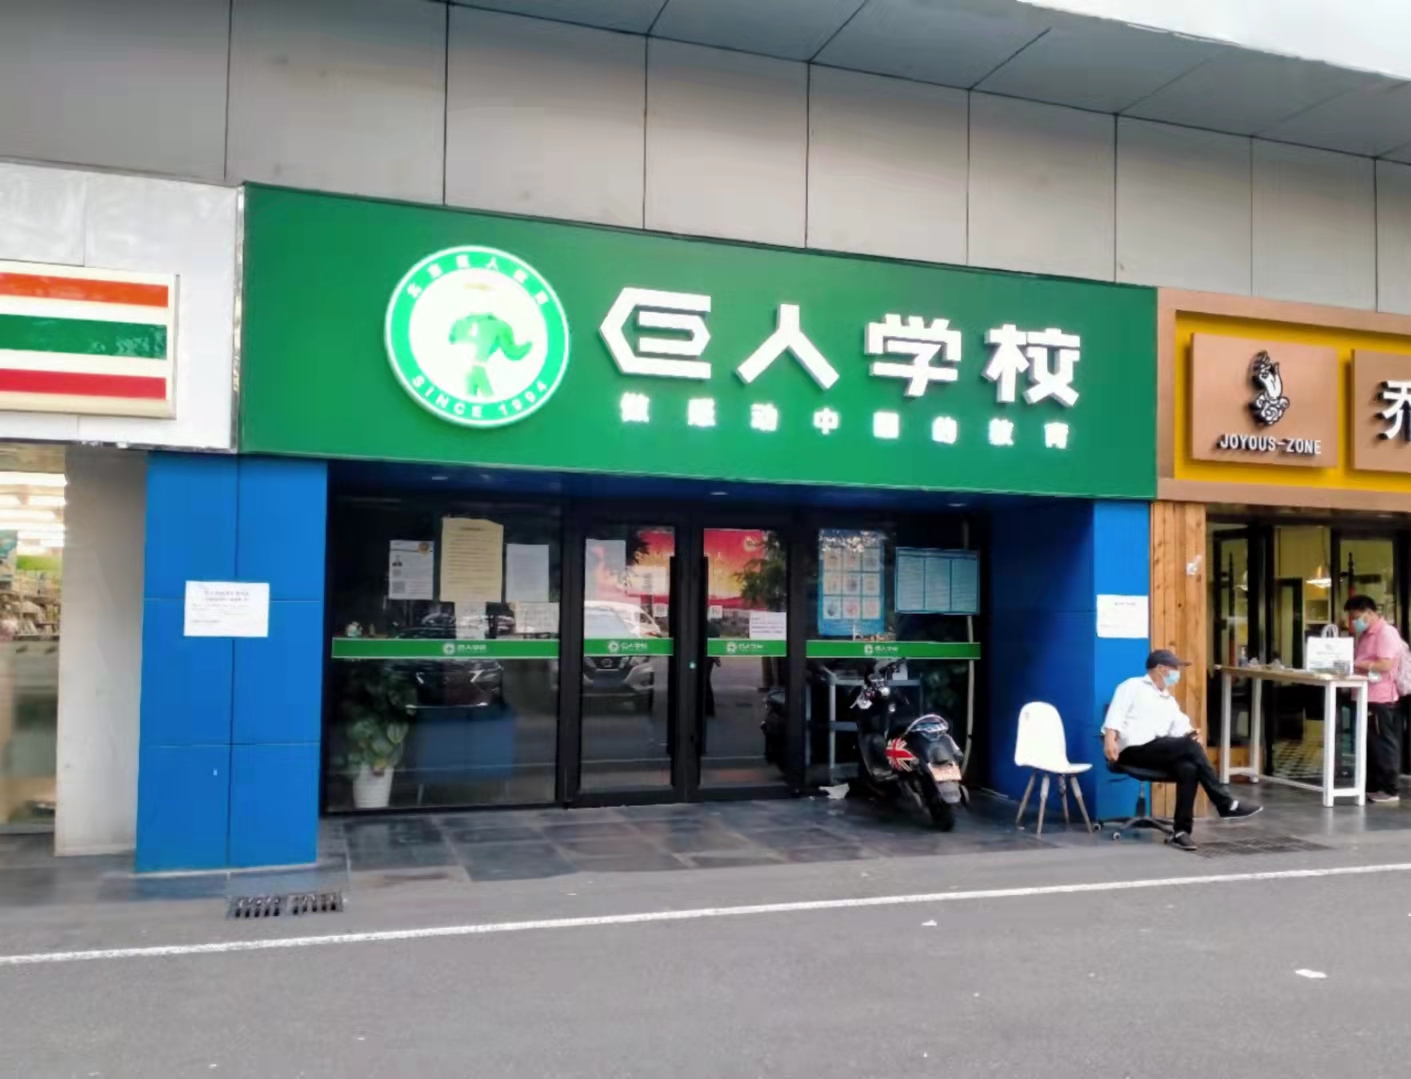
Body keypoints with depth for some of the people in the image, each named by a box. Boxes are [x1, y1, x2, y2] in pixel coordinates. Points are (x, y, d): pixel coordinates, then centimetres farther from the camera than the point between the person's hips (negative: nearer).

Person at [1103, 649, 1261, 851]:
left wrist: (1191, 734, -10)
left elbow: (1180, 728, 15)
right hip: (1134, 749, -6)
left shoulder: (1170, 702, 29)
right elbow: (1116, 714, -5)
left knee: (1189, 768, -26)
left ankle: (1181, 831, -25)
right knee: (1190, 746, -24)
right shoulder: (1133, 686, 9)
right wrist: (1110, 739, -23)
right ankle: (1225, 803, -17)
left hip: (1158, 752, 7)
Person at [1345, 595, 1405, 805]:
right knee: (1369, 744, 13)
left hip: (1380, 699, -9)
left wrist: (1356, 663, -20)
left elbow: (1385, 665, -22)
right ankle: (1373, 787, 21)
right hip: (1367, 697, 10)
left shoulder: (1386, 632, -13)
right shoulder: (1366, 635, 17)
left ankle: (1391, 791, 3)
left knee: (1383, 745, -3)